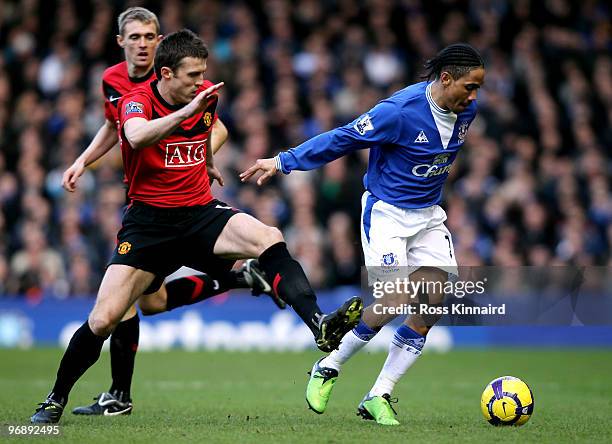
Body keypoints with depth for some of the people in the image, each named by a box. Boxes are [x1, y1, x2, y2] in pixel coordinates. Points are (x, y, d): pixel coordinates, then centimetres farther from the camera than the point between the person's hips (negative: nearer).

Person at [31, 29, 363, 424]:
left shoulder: (206, 97, 4)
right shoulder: (136, 101, -12)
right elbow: (137, 136, -38)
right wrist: (186, 110, -46)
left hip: (202, 212, 4)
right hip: (149, 220, -3)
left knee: (270, 240, -27)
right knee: (103, 320, -10)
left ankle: (319, 324, -36)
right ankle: (56, 399, 11)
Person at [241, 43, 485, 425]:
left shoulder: (465, 110, -2)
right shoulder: (401, 110, -24)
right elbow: (343, 139, -18)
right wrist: (283, 162, -17)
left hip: (429, 215, 7)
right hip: (386, 212, -7)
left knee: (433, 303, -5)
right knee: (397, 301, -17)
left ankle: (378, 397, 3)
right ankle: (328, 369, 6)